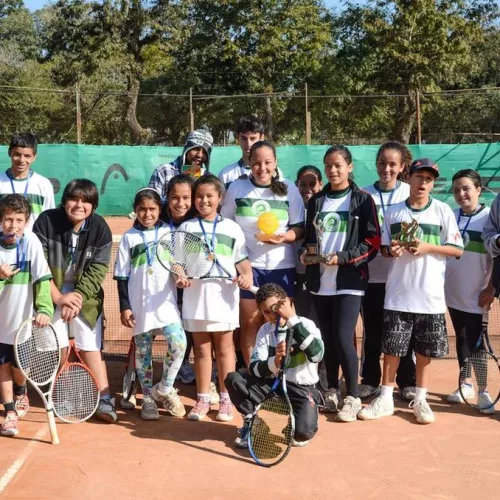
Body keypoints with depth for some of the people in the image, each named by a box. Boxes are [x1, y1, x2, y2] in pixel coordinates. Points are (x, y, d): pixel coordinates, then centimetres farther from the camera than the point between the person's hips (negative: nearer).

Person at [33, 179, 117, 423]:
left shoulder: (100, 228, -11)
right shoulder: (46, 221, -14)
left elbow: (97, 270, -12)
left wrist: (77, 297, -22)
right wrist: (59, 297, -21)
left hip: (85, 294, 0)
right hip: (53, 292, 0)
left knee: (90, 345, -5)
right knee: (57, 346, 0)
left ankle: (104, 399, -3)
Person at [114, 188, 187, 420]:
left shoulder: (169, 233, 5)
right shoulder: (129, 238, 4)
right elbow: (122, 276, 3)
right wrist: (124, 307, -1)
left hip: (167, 302, 0)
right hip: (139, 304, 0)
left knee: (178, 343, -15)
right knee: (143, 351, 6)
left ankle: (164, 388, 7)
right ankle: (148, 399, 20)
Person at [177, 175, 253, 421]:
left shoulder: (231, 228, 7)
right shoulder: (186, 228, 8)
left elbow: (241, 259, 6)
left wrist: (247, 275, -12)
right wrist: (180, 276, -11)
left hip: (224, 296, -1)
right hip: (196, 296, 1)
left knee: (224, 347, 5)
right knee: (201, 348, 7)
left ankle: (225, 399, 14)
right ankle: (202, 399, 15)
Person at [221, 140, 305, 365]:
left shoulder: (289, 189, 2)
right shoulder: (236, 188, 2)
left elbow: (299, 228, 2)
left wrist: (284, 237, -19)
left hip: (281, 266, 0)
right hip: (248, 264, 0)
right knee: (250, 323, 4)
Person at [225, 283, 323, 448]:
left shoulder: (306, 325, -10)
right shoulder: (265, 330, 2)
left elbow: (317, 354, -30)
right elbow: (254, 369, -7)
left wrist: (292, 319, -29)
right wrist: (275, 362, -30)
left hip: (302, 390, -4)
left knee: (302, 432, -30)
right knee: (233, 378, -16)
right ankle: (250, 423, 6)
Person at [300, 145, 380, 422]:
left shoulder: (362, 200, -1)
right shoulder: (316, 201, 13)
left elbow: (372, 242, -5)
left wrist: (342, 258, -16)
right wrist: (305, 253, -2)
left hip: (349, 280, -4)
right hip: (320, 281, 5)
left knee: (343, 338, -11)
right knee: (328, 338, 10)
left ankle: (352, 397, 3)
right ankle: (332, 391, 24)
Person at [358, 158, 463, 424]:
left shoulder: (443, 210, 0)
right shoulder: (393, 211, 4)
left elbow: (457, 249, 0)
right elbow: (383, 247, 10)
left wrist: (428, 247, -13)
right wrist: (391, 250, -12)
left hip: (430, 294, -1)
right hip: (398, 293, 1)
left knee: (425, 350, 8)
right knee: (391, 347, 5)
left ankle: (420, 399, 21)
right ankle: (385, 399, 17)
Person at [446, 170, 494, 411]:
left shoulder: (490, 217, -8)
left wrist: (491, 288, -12)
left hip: (476, 294, -5)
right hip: (453, 292, 5)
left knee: (475, 342, -4)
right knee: (461, 338, 14)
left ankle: (482, 391, 6)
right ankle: (466, 385, 25)